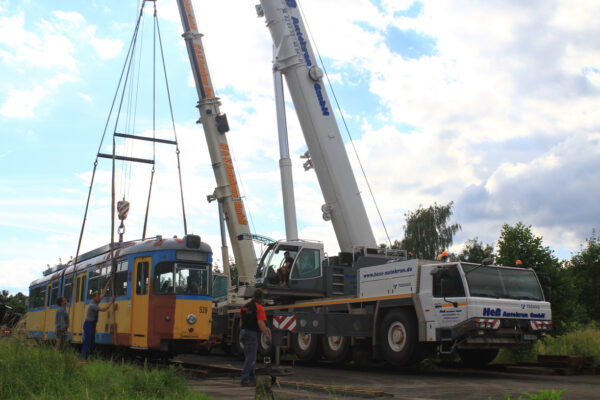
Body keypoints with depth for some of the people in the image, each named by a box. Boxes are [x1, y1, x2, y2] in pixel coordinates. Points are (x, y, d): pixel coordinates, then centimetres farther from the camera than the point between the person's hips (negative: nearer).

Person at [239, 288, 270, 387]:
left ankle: (252, 379, 21)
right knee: (250, 358, -3)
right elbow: (260, 323, -19)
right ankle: (244, 380, -6)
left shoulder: (244, 307, 10)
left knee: (250, 357, 15)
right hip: (252, 334, -8)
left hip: (244, 332, 8)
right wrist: (267, 334, -9)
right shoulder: (259, 308, -12)